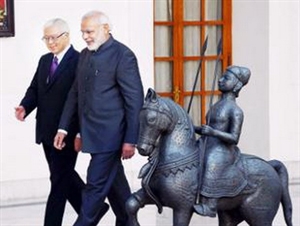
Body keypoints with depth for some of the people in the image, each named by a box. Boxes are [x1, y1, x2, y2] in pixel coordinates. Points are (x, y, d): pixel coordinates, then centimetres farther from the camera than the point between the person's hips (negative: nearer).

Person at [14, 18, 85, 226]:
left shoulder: (79, 61, -12)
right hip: (47, 132, 8)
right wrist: (25, 107, -7)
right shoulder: (45, 61, 13)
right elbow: (35, 89, 14)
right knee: (64, 176, 19)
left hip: (67, 133, -8)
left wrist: (81, 133, -21)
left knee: (60, 181, -2)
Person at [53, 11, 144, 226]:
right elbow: (75, 93, 16)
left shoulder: (122, 55, -12)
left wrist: (130, 140, -15)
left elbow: (135, 100, -13)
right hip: (93, 134, 8)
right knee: (114, 183, 17)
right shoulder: (85, 55, 11)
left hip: (109, 134, -8)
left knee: (96, 186, -5)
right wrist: (64, 127, 10)